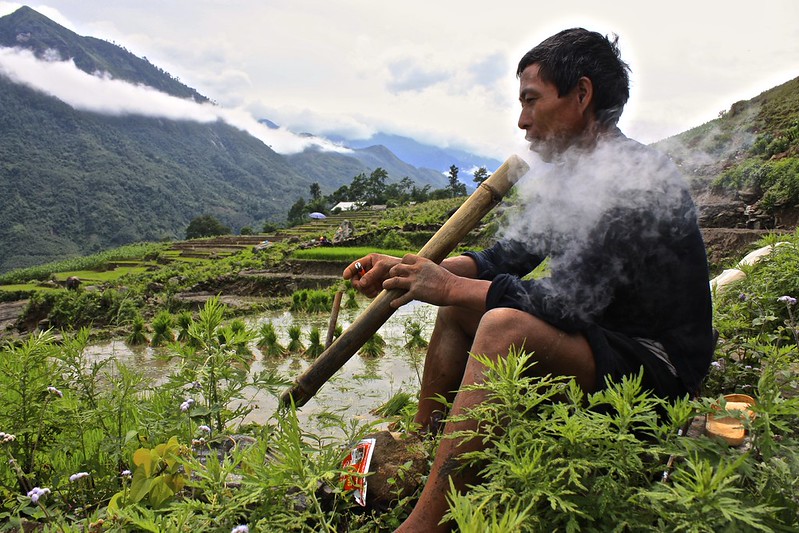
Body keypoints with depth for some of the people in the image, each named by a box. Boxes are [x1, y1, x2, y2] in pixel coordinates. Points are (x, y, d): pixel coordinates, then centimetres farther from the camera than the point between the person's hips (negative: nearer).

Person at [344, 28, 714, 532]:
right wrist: (410, 270, -5)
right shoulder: (561, 178, 7)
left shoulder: (637, 178, -20)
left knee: (505, 325, -32)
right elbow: (505, 257, 8)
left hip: (654, 368, -9)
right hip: (598, 337, 10)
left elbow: (569, 302, -27)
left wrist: (453, 287, -19)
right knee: (460, 306, 8)